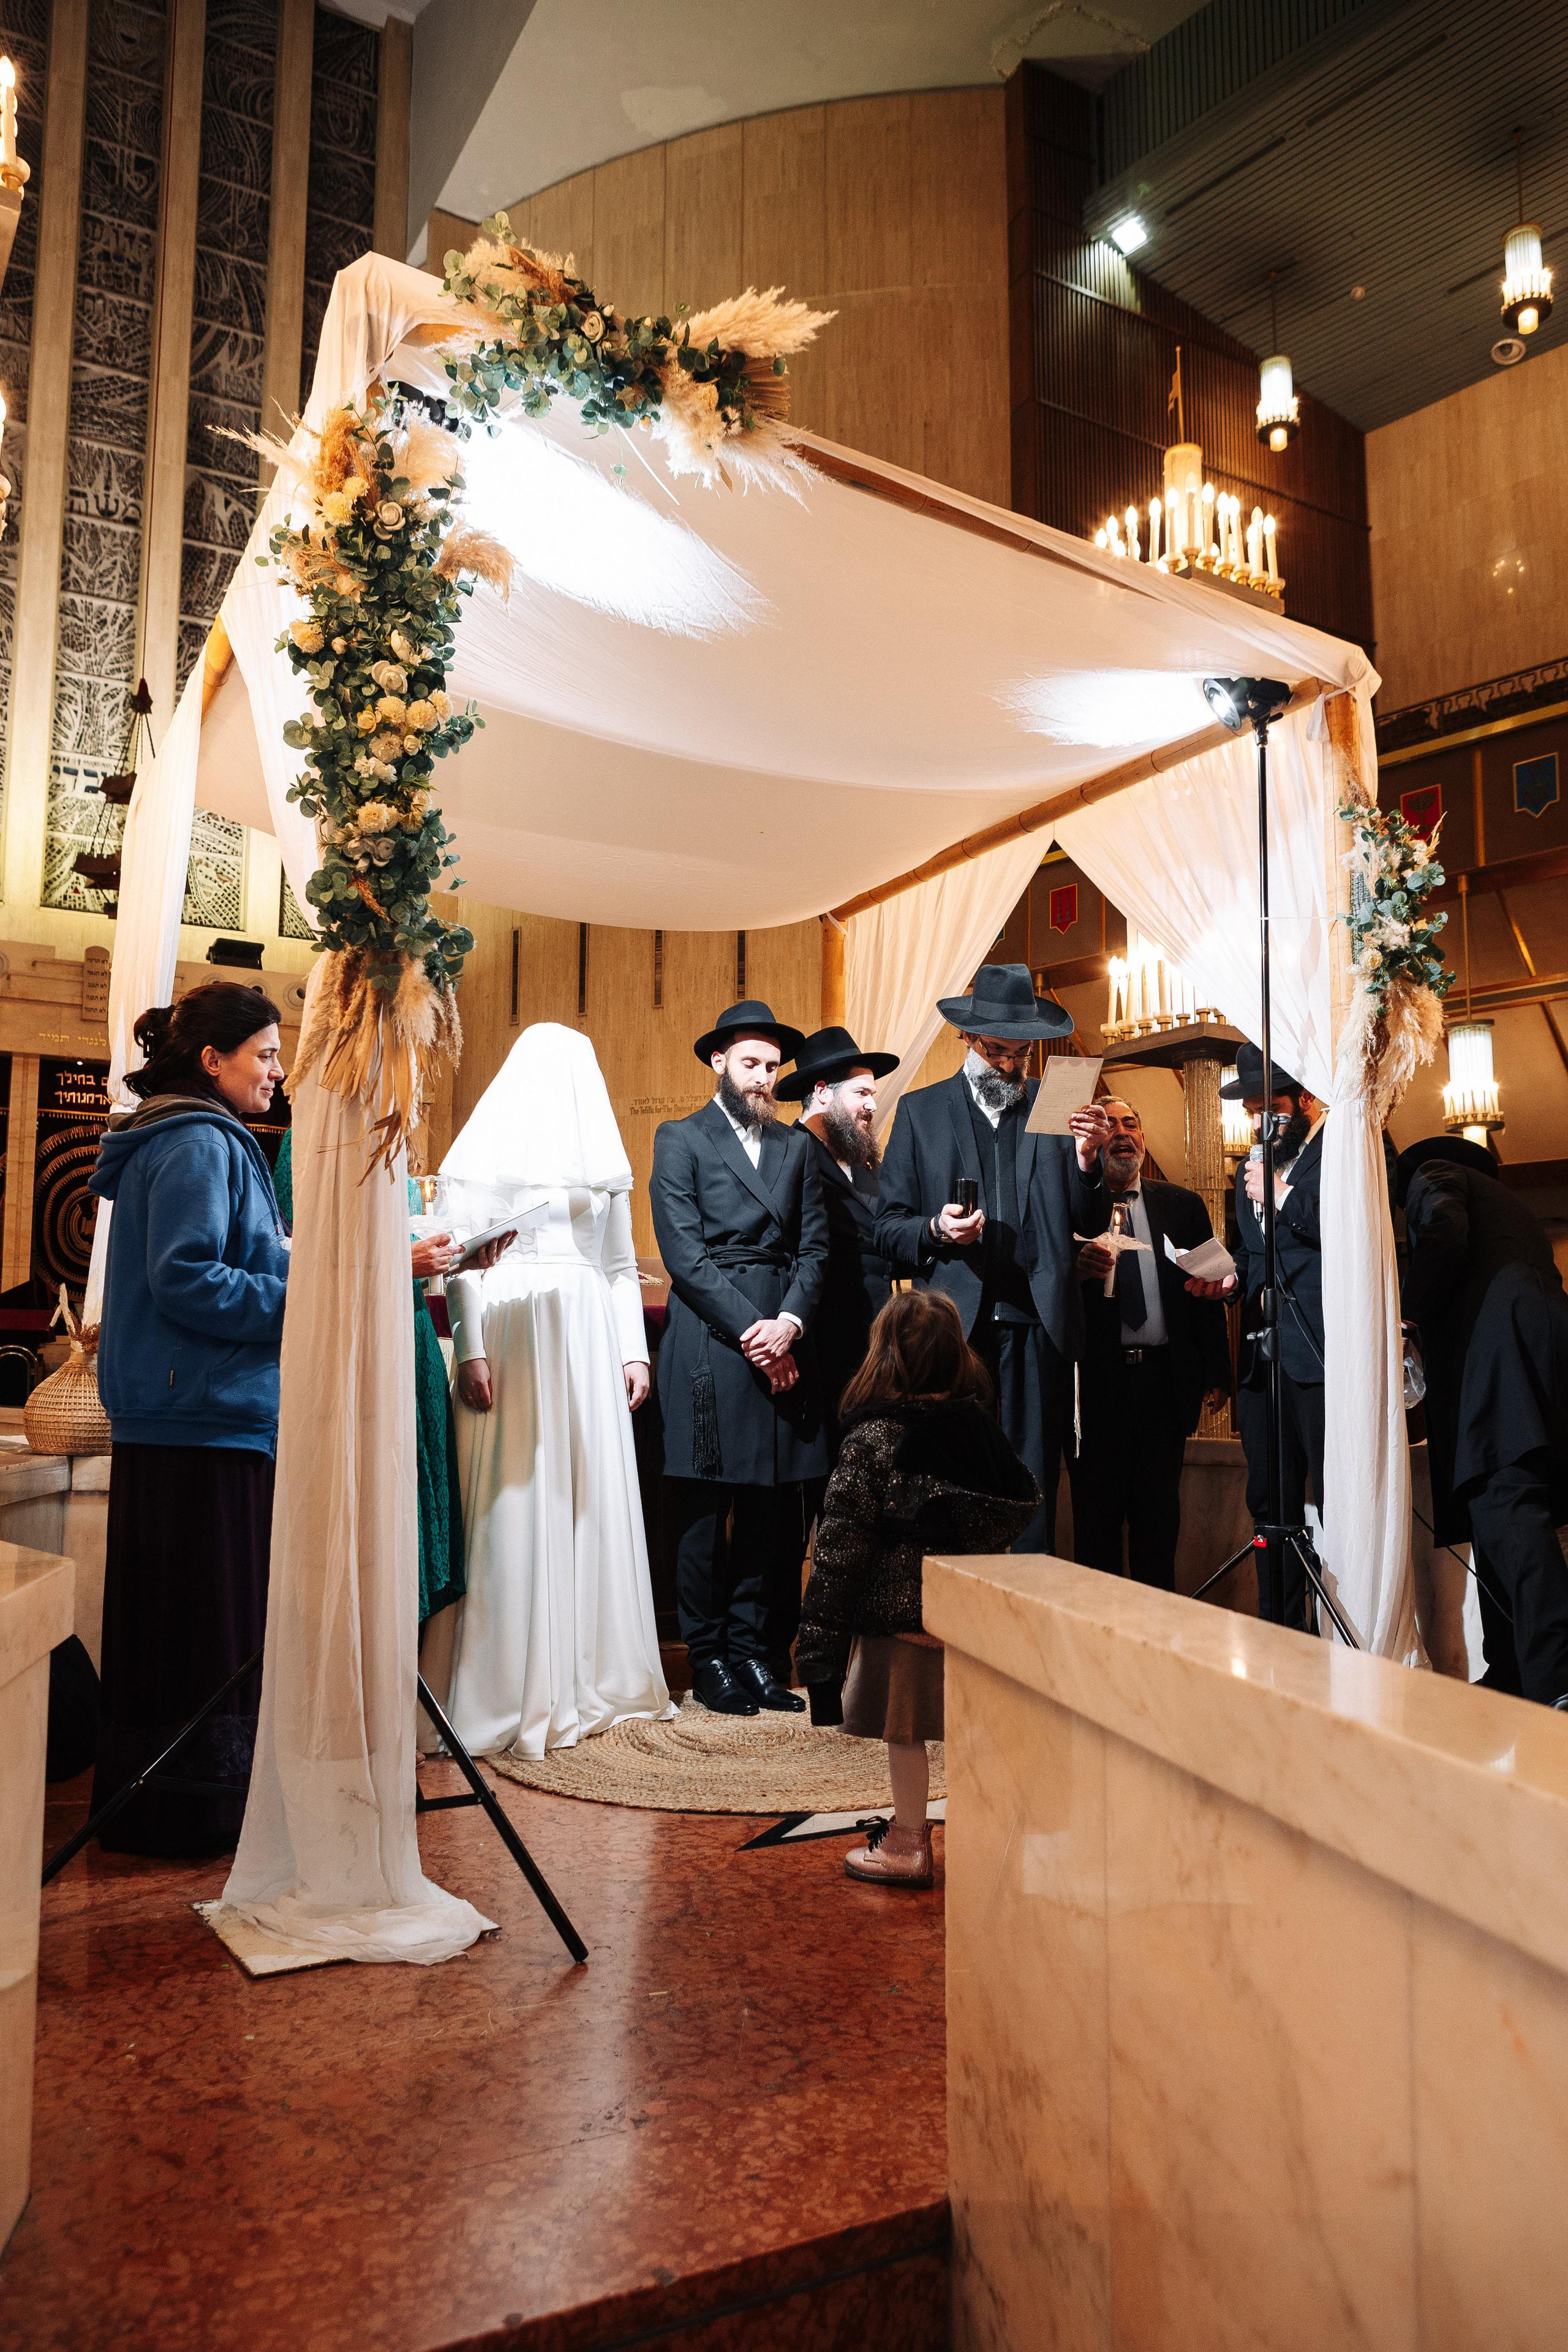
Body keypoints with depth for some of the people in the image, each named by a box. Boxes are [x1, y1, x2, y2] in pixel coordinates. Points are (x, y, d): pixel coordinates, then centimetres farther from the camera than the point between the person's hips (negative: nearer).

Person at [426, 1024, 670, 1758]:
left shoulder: (602, 1156, 15)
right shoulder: (484, 1151, 2)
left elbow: (621, 1263, 15)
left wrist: (634, 1349, 6)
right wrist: (471, 1351, -13)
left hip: (588, 1340, 4)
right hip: (509, 1333, -4)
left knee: (592, 1501, 5)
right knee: (512, 1504, -3)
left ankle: (586, 1680, 17)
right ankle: (505, 1689, 7)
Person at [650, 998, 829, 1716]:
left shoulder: (795, 1146, 17)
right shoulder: (680, 1140, 4)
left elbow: (814, 1245, 10)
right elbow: (683, 1252, -6)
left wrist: (790, 1321, -7)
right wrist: (749, 1329, -12)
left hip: (781, 1341, 4)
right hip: (709, 1342, -4)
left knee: (773, 1508, 5)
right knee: (705, 1509, 2)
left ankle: (756, 1650, 16)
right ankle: (709, 1657, 12)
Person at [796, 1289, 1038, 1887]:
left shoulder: (871, 1440, -15)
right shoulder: (981, 1426, 0)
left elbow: (841, 1545, -13)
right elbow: (1018, 1512, 10)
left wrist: (820, 1631, -6)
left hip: (901, 1609, -5)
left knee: (903, 1729, 8)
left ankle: (907, 1844, 20)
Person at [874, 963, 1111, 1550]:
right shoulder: (920, 1110, 10)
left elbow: (1092, 1225, 8)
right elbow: (888, 1227, 7)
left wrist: (1087, 1159, -9)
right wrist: (935, 1230, -13)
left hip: (1038, 1326, 1)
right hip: (953, 1326, -1)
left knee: (1034, 1489, 3)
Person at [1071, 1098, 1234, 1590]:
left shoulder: (1183, 1206, 11)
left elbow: (1209, 1291, 9)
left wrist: (1217, 1375, 1)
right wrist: (1078, 1269, -27)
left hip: (1164, 1381, 2)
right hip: (1095, 1382, -2)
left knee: (1159, 1514, 10)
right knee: (1096, 1515, 4)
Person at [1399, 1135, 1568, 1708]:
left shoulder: (1433, 1174, 15)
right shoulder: (1513, 1206, 38)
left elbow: (1442, 1235, -7)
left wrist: (1415, 1318, 4)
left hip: (1493, 1336, -8)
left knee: (1505, 1506, -21)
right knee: (1506, 1515, 10)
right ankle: (1512, 1678, 12)